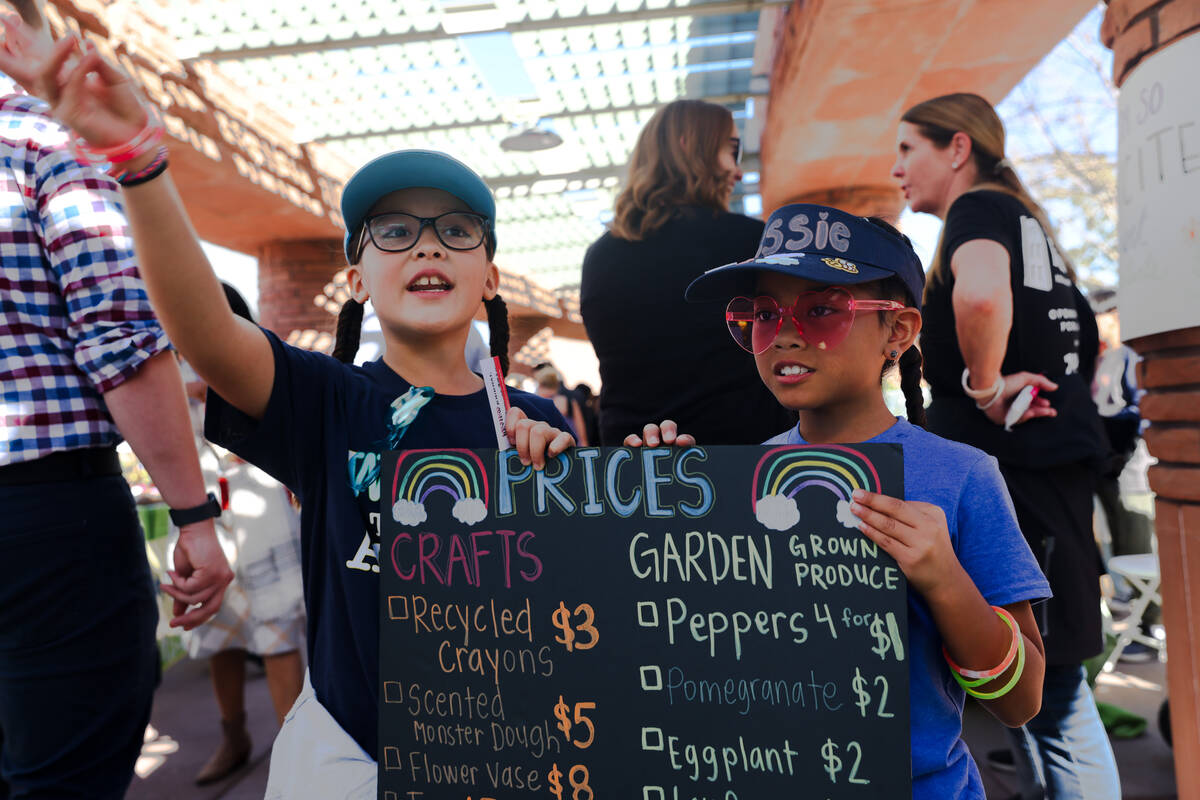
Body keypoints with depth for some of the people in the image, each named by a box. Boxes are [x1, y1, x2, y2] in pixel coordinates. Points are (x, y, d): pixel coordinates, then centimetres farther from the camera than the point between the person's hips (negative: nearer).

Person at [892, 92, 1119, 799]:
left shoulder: (980, 208, -8)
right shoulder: (1024, 220, 21)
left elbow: (981, 292, -33)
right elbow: (1089, 337, 29)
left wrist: (985, 386, -20)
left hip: (1014, 467, -10)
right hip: (1057, 455, 10)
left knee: (1047, 691, -2)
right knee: (1046, 683, 17)